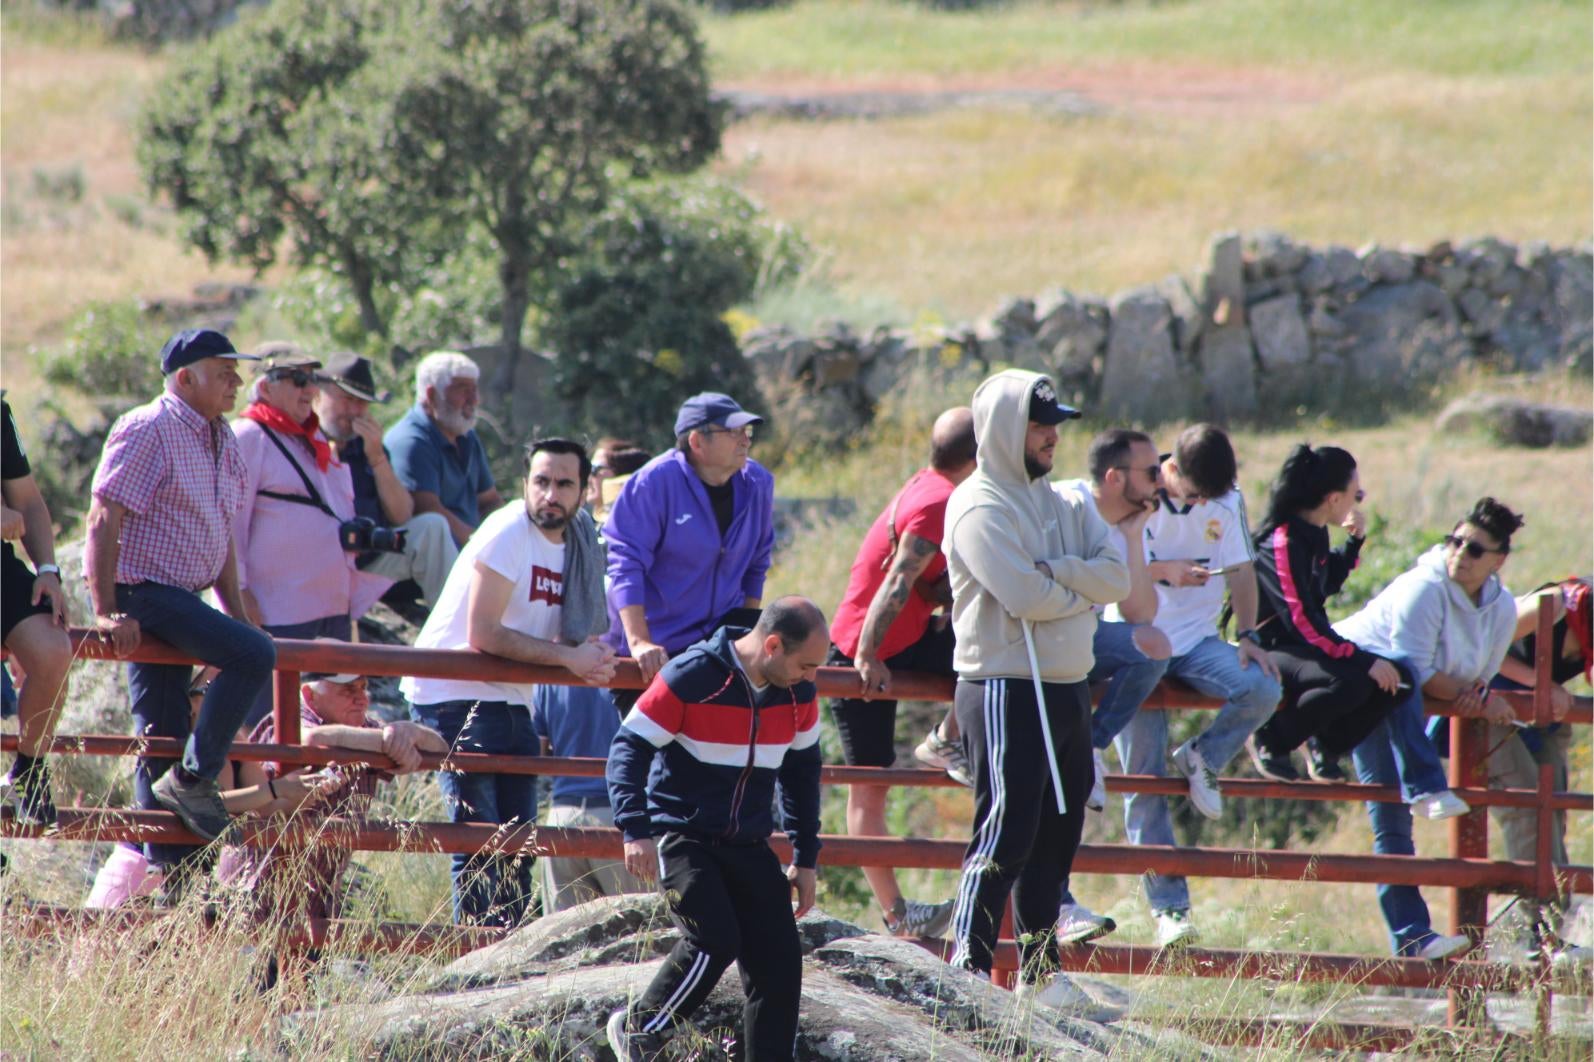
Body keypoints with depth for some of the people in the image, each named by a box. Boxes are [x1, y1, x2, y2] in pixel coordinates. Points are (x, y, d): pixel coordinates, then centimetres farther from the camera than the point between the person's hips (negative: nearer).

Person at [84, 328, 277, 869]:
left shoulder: (221, 440, 16)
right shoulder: (148, 431, -12)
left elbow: (220, 536, 23)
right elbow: (103, 522, -17)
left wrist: (237, 613, 17)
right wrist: (106, 614, -22)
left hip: (178, 599, 9)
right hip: (141, 589, -9)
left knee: (161, 737, 8)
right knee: (252, 655, -24)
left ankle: (170, 871, 10)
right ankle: (194, 778, -17)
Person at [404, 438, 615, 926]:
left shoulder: (579, 539, 8)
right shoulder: (508, 533, -16)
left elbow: (546, 640, 12)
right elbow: (483, 634, -23)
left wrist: (589, 658, -11)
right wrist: (566, 656, -23)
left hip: (511, 702, 8)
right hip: (454, 697, -8)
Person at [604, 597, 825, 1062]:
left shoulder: (798, 694, 2)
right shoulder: (690, 678, -17)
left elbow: (801, 770, 17)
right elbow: (629, 749, -13)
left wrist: (805, 858, 18)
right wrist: (636, 831, -24)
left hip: (749, 845, 6)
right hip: (683, 837, -6)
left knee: (779, 962, -4)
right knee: (714, 941, -23)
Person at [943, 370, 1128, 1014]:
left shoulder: (1058, 504, 16)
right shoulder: (979, 507, -9)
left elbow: (1118, 577, 2)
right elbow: (1023, 595, -21)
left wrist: (1054, 572, -14)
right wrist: (1085, 589, -4)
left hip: (1068, 689, 8)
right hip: (1008, 690, -8)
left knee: (1055, 838, 11)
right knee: (1005, 835, -11)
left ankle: (1039, 972, 19)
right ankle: (968, 971, -10)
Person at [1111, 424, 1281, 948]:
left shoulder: (1227, 502, 3)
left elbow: (1240, 570, 8)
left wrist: (1248, 637, -5)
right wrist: (1162, 570, -21)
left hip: (1197, 640, 3)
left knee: (1262, 690, -27)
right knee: (1144, 781, -7)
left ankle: (1203, 760, 3)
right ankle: (1169, 908, -3)